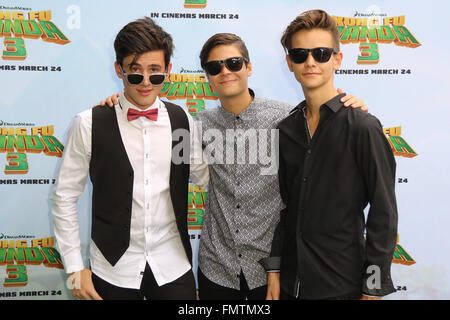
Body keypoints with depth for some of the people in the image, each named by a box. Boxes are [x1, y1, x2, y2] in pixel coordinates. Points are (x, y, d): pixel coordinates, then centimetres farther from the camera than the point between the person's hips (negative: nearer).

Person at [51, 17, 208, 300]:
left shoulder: (183, 120, -1)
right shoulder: (90, 124, -8)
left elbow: (207, 176, 8)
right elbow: (65, 197, -2)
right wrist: (75, 267, -3)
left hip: (174, 266, 2)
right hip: (113, 271, -1)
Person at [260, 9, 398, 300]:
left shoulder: (363, 126, -12)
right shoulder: (287, 128, 3)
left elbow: (384, 214, -11)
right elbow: (282, 205, 8)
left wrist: (373, 289, -11)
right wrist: (274, 269, 6)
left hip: (342, 286, -4)